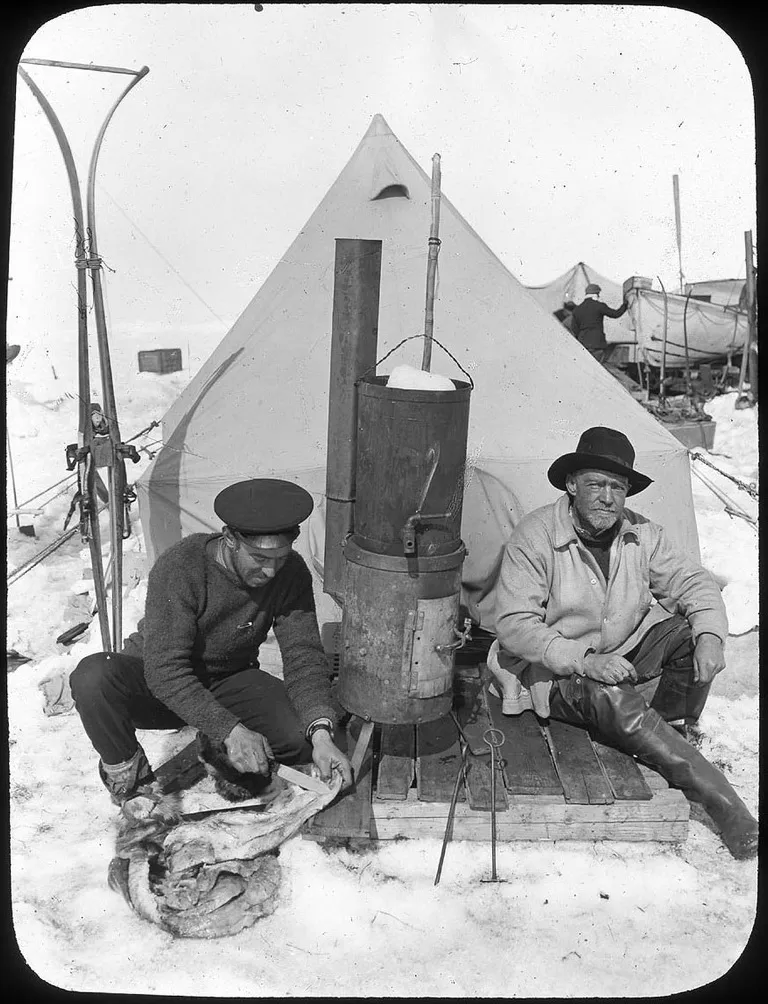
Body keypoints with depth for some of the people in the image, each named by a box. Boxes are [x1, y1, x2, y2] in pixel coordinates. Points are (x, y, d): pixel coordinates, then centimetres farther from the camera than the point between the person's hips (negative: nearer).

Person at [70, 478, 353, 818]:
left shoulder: (291, 574, -16)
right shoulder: (179, 567, -30)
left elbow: (304, 656, -16)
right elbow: (165, 669, -32)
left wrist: (320, 733, -32)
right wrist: (230, 729, -41)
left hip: (228, 683, 3)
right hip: (161, 685, -3)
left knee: (306, 729, -24)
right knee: (93, 677, -35)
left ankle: (220, 753, 8)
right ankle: (126, 771, -4)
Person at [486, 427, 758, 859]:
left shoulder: (642, 534, -4)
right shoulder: (534, 536, -20)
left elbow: (695, 583, 1)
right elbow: (514, 625, -23)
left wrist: (710, 635, -20)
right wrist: (583, 661, -33)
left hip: (624, 652, 5)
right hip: (555, 670, -5)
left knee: (691, 632, -18)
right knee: (612, 698, -33)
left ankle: (673, 734, -1)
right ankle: (719, 796, -25)